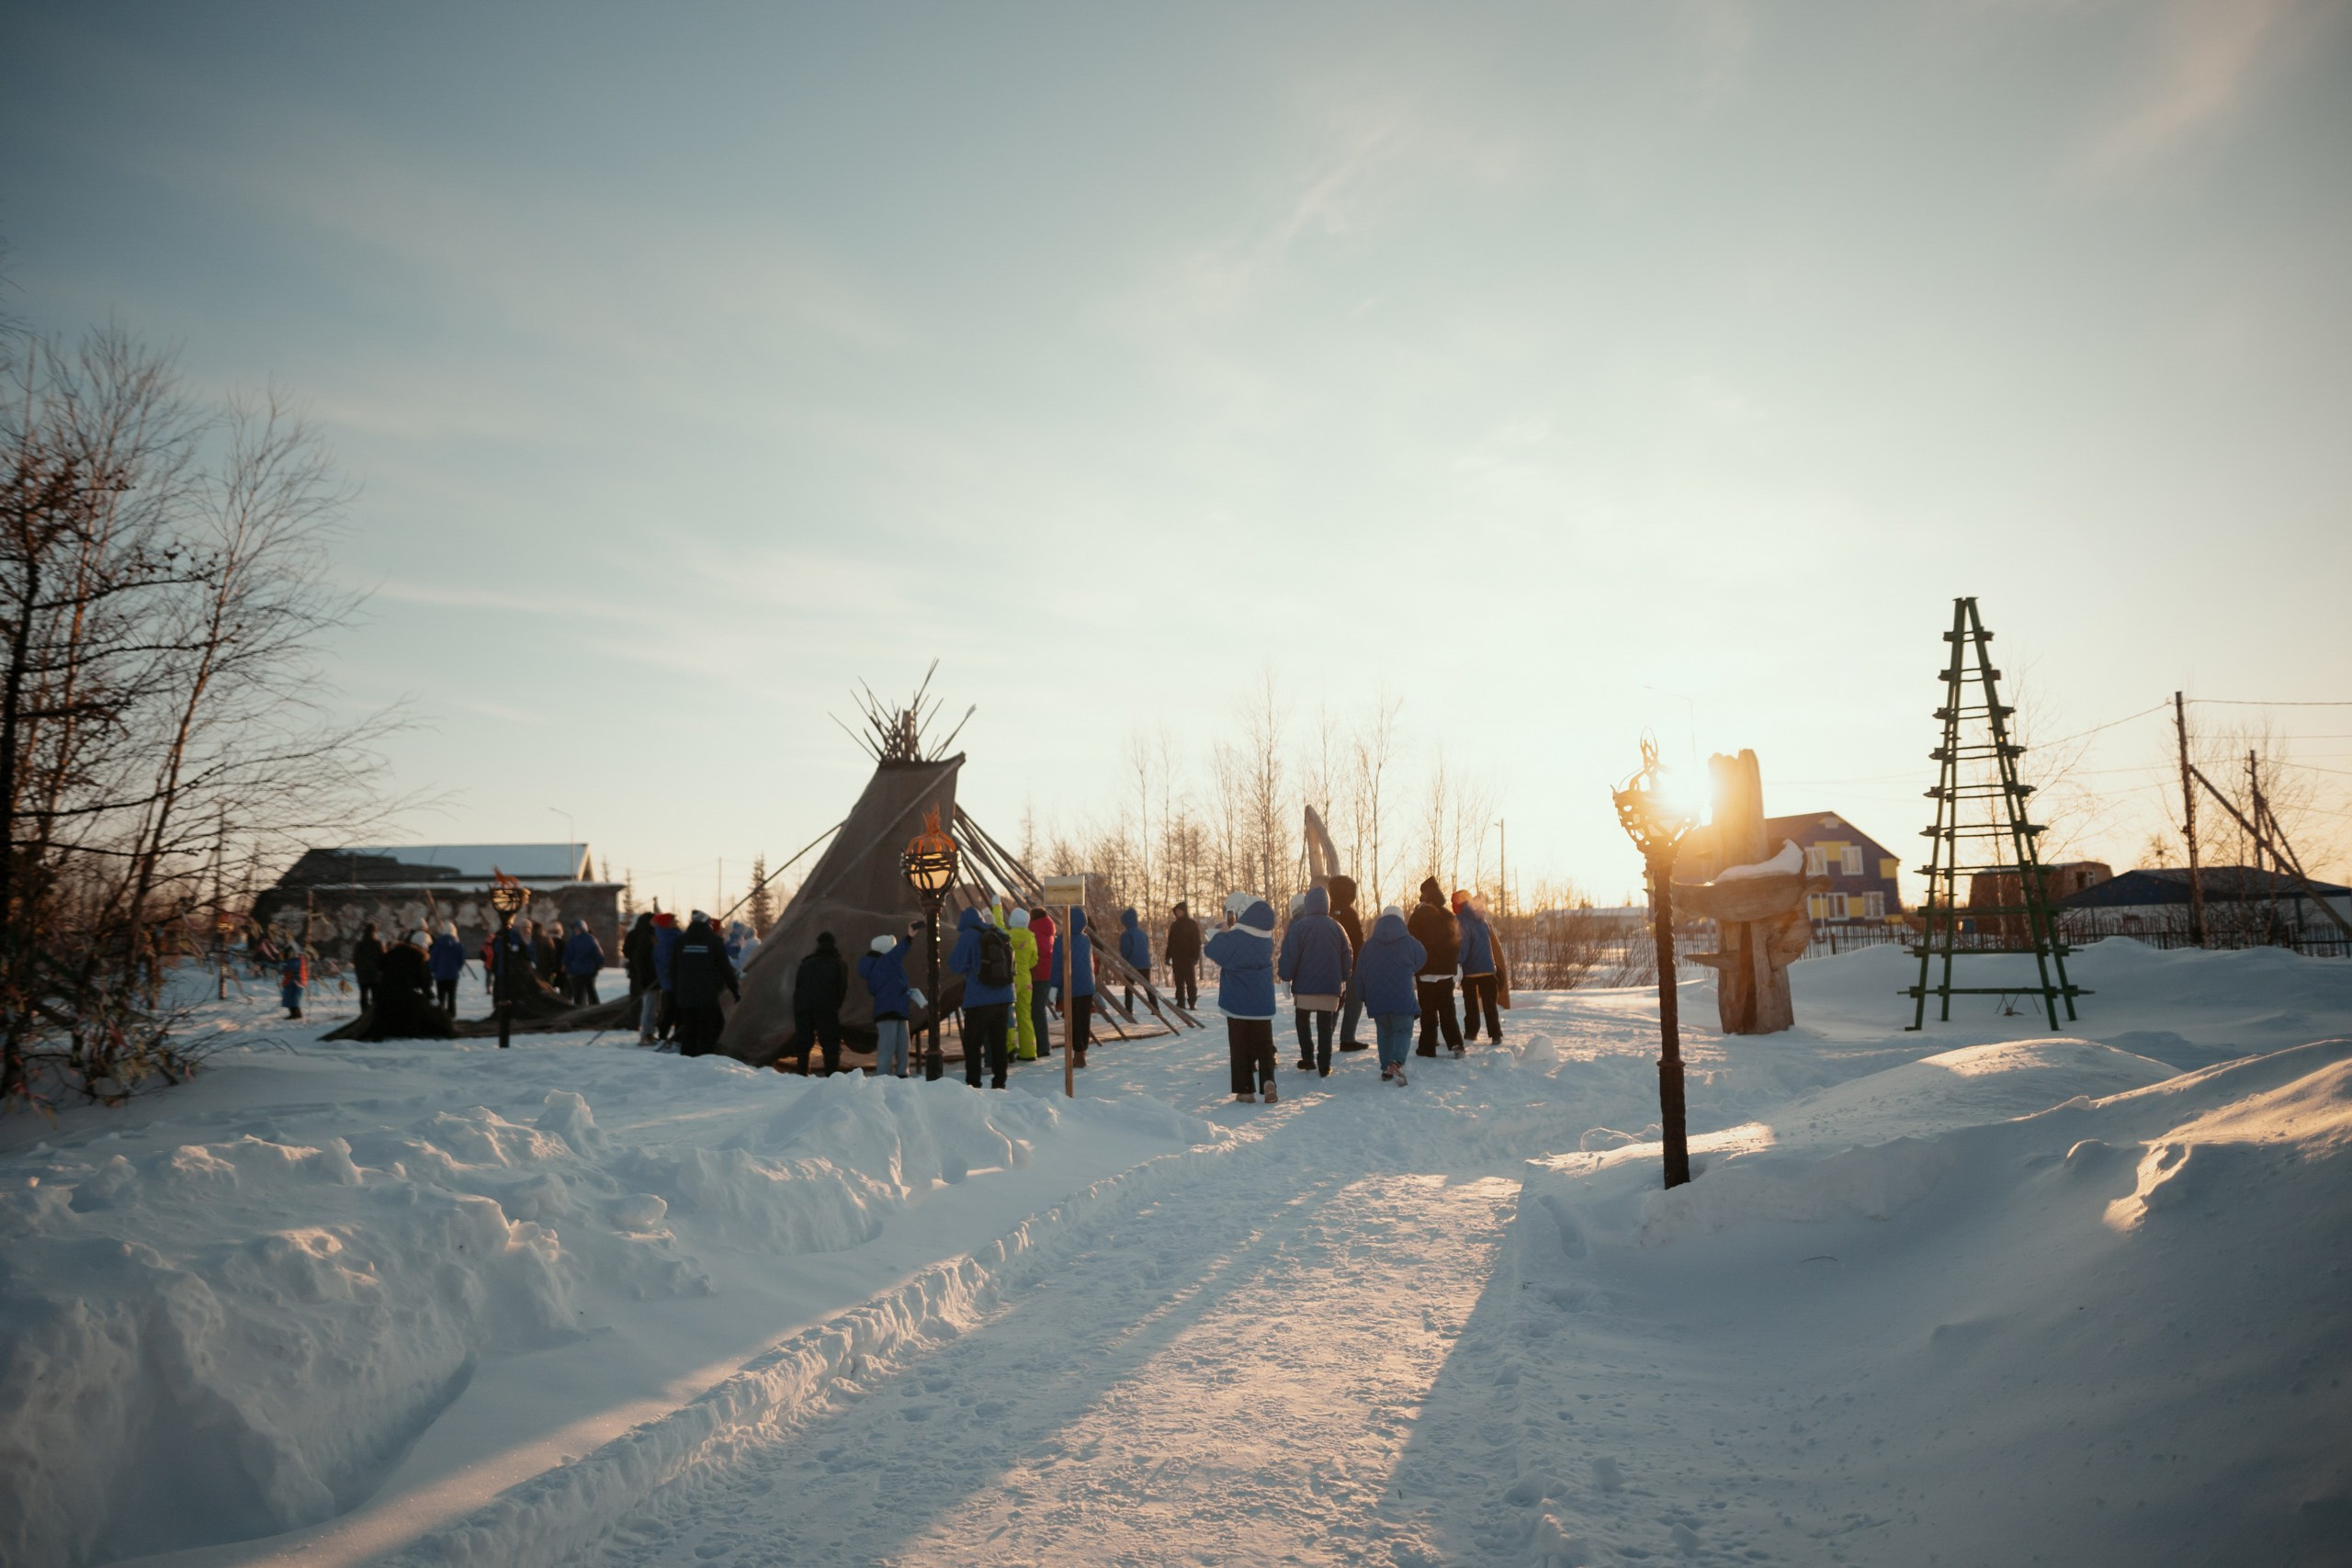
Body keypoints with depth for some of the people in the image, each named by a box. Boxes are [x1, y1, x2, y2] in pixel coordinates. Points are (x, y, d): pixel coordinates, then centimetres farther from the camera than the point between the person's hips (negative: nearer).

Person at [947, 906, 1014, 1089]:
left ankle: (973, 1084, 0)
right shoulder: (1001, 935, 11)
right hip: (1003, 999, 6)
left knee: (972, 1044, 2)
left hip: (978, 1001, -6)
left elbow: (955, 965, -5)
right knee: (998, 1042, 11)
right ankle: (999, 1083, 14)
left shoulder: (968, 936, -7)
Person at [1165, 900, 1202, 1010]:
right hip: (1176, 958, 5)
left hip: (1189, 957, -5)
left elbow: (1197, 941, -6)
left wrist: (1195, 956, -15)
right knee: (1179, 982, 5)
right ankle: (1181, 1003, 7)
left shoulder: (1193, 924, -1)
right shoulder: (1174, 925, 13)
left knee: (1191, 982, -1)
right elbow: (1170, 942, 15)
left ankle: (1192, 1003, 0)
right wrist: (1168, 956, 8)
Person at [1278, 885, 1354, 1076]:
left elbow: (1290, 955, -12)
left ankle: (1308, 1059, 10)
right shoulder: (1336, 927, 2)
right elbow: (1348, 954, 7)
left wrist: (1284, 974, 2)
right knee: (1325, 1026, 7)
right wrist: (1344, 978, 18)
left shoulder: (1299, 926, -10)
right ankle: (1324, 1067, 4)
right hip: (1330, 987, 2)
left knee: (1303, 1021, 16)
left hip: (1304, 986, -2)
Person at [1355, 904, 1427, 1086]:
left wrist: (1364, 996, 17)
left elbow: (1360, 974, 7)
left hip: (1377, 1000, 3)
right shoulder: (1410, 943, -4)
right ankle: (1396, 1062, -23)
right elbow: (1422, 960, 15)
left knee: (1384, 1033, 17)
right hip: (1402, 998, -3)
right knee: (1403, 1031, 1)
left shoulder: (1369, 945, 4)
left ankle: (1386, 1069, 15)